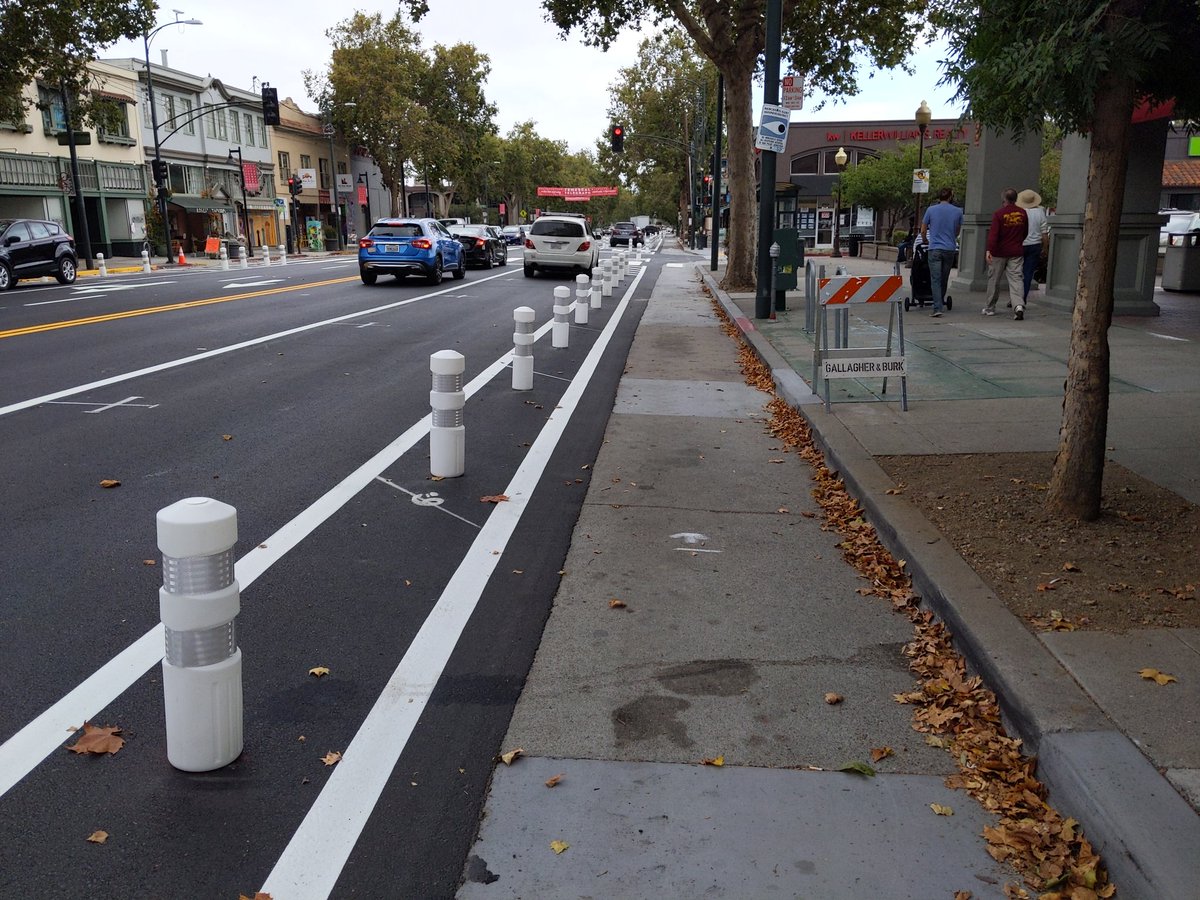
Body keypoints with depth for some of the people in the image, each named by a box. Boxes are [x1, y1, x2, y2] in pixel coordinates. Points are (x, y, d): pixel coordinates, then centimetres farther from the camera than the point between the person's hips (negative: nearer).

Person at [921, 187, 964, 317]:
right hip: (950, 249, 2)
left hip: (935, 249, -2)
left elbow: (923, 231, 7)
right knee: (944, 278, 16)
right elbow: (957, 232, 17)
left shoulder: (931, 210, -1)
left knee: (935, 279, -5)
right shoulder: (958, 212, 4)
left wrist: (925, 241, 27)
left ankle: (937, 308, -14)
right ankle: (941, 301, 32)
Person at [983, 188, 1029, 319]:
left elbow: (993, 233, -18)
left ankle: (990, 308, 18)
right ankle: (1018, 305, -20)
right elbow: (1025, 232, 14)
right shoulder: (1022, 213, 4)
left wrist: (989, 250, -21)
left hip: (999, 252, -3)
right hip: (1016, 252, 3)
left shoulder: (999, 214, -10)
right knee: (1015, 279, 0)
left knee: (994, 279, 9)